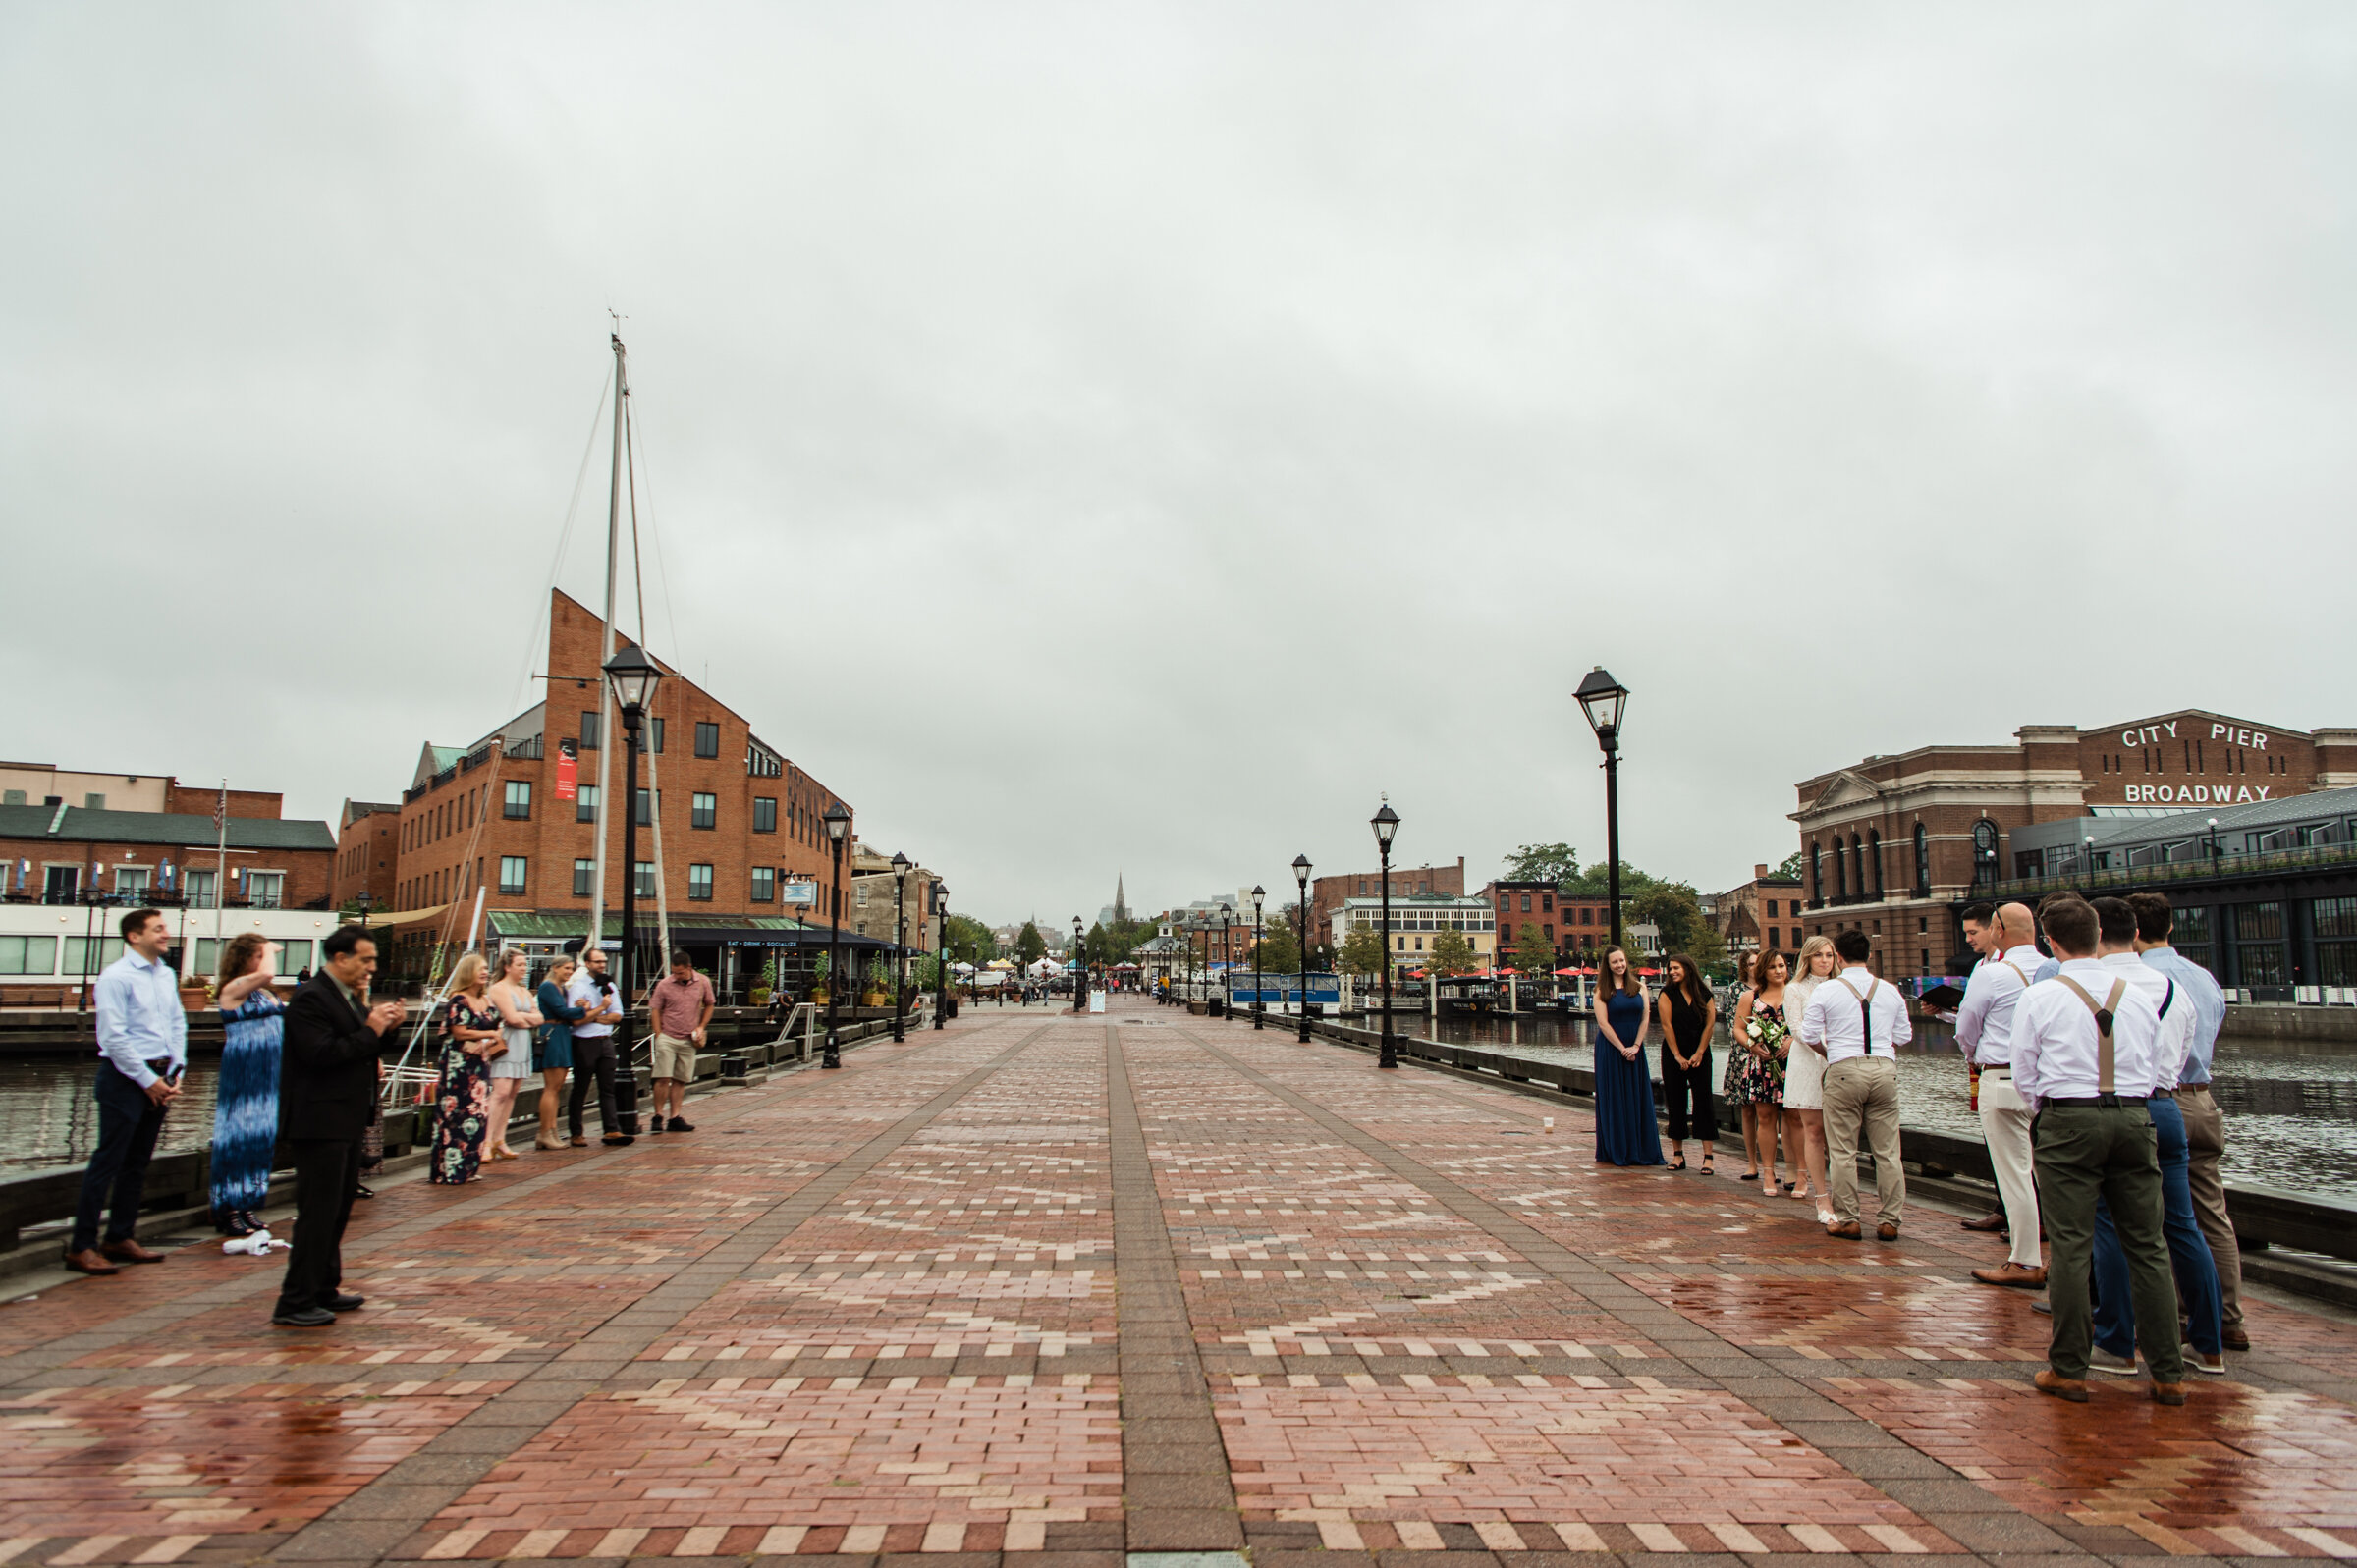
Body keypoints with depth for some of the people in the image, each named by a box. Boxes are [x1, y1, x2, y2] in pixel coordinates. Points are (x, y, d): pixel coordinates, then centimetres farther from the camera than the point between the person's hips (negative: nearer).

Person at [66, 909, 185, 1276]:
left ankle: (120, 1238, 22)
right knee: (108, 1161, -6)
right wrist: (148, 1080, -12)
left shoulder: (167, 976, 12)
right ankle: (81, 1246, 1)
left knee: (138, 1162, 13)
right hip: (125, 1077, -7)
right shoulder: (116, 977, -11)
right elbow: (114, 1037, -14)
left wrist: (175, 1074, 6)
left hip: (159, 1078, 7)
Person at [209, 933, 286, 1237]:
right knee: (238, 1136, -3)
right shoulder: (232, 989, -8)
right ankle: (230, 1210, 4)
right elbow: (266, 973, -28)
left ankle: (249, 1206, 17)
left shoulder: (267, 994, 15)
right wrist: (270, 950, -10)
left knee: (263, 1137, 9)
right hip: (243, 1074, -8)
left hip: (270, 1075, 8)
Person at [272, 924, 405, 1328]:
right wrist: (370, 1031, -20)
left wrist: (385, 1028, 1)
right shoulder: (311, 997, -15)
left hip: (346, 1121, 10)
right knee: (318, 1213, -6)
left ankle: (324, 1290, 29)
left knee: (339, 1208, 17)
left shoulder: (351, 998, 14)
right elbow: (320, 1053, -25)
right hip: (320, 1122, -10)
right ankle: (295, 1303, 1)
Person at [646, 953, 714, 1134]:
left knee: (680, 1080, 5)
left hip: (688, 1041, 2)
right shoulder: (664, 984, -5)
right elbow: (655, 1010, -1)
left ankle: (675, 1117, 9)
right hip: (667, 1038, -2)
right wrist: (658, 1036, -7)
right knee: (663, 1079, -7)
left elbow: (709, 1005, 15)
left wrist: (701, 1027, 4)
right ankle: (658, 1117, 1)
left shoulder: (703, 983, 2)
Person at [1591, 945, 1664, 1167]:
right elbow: (1603, 1023, -8)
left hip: (1635, 1049, 3)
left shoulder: (1639, 987, 7)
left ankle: (1640, 1150, 10)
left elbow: (1645, 1018, 2)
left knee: (1638, 1098, 4)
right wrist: (1622, 1048, -14)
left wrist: (1636, 1046, -8)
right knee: (1613, 1099, 1)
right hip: (1610, 1049, -3)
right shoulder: (1602, 991, -1)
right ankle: (1616, 1150, 8)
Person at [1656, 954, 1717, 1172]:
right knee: (1676, 1103, 2)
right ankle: (1679, 1155, 9)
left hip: (1700, 1055, 0)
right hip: (1673, 1055, 0)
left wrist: (1699, 1054, -7)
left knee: (1703, 1102, -4)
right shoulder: (1667, 993, -1)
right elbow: (1667, 1025, -5)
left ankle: (1708, 1156, -4)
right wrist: (1678, 1056, -9)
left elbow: (1710, 1024, -1)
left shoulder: (1704, 994, 2)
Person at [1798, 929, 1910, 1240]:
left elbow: (1809, 1035, 0)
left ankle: (1847, 1220, 6)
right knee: (1887, 1151, 7)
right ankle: (1890, 1221, 10)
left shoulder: (1825, 991, -1)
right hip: (1885, 1068, 3)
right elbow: (1904, 1035, 13)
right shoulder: (1891, 991, 9)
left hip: (1844, 1071, -3)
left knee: (1842, 1151, 4)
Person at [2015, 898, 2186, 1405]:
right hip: (2134, 1117, 4)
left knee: (2070, 1247, 0)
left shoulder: (2041, 996, -4)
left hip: (2069, 1121, -3)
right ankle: (2168, 1373, 14)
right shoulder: (2138, 995, 7)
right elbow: (2153, 1064, 13)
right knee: (2148, 1246, 9)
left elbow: (2024, 1075, 1)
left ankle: (2068, 1369, 6)